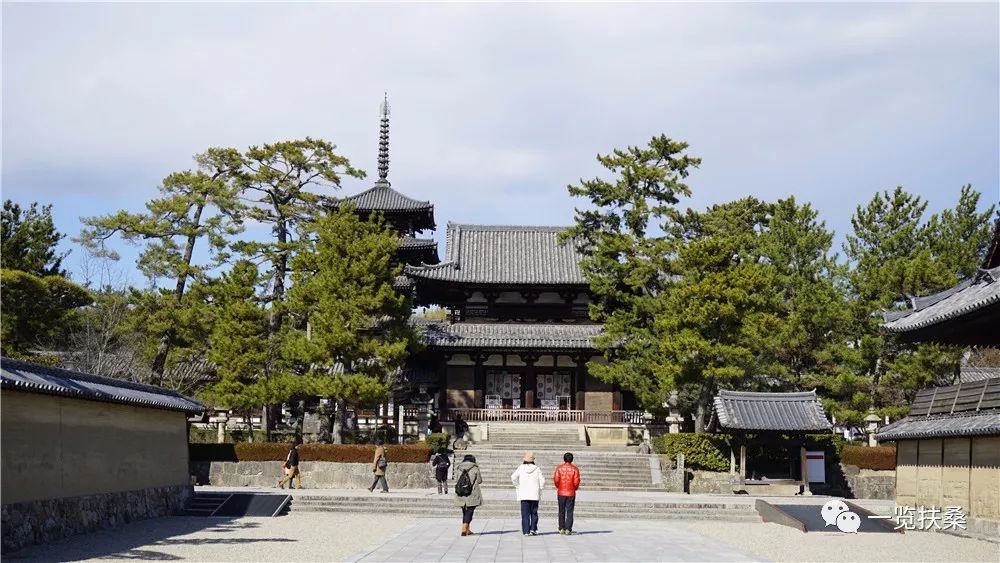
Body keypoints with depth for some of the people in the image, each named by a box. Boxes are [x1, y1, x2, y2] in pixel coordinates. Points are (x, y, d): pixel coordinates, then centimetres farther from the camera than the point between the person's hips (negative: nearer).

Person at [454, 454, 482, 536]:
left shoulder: (458, 469, 5)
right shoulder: (475, 468, -4)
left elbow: (456, 481, 8)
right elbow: (479, 481, 1)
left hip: (461, 495, 4)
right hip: (472, 495, -4)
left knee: (465, 512, 15)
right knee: (469, 512, -1)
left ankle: (468, 530, 20)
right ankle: (464, 530, -11)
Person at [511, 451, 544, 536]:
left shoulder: (521, 468, -2)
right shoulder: (537, 469, -1)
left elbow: (513, 477, -9)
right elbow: (542, 481, -4)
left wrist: (518, 486, 3)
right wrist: (539, 488, 11)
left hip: (524, 495, 0)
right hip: (535, 494, 0)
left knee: (525, 513, 3)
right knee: (534, 513, 12)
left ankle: (526, 531, -1)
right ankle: (533, 529, 3)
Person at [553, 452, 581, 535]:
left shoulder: (559, 468, -2)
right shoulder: (575, 469, -5)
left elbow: (556, 479, -8)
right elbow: (576, 481, -9)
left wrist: (558, 487, 10)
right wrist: (575, 488, 11)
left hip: (561, 493, 1)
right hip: (571, 493, -1)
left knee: (561, 512, 12)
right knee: (569, 512, 1)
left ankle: (561, 528, 14)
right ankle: (568, 529, -6)